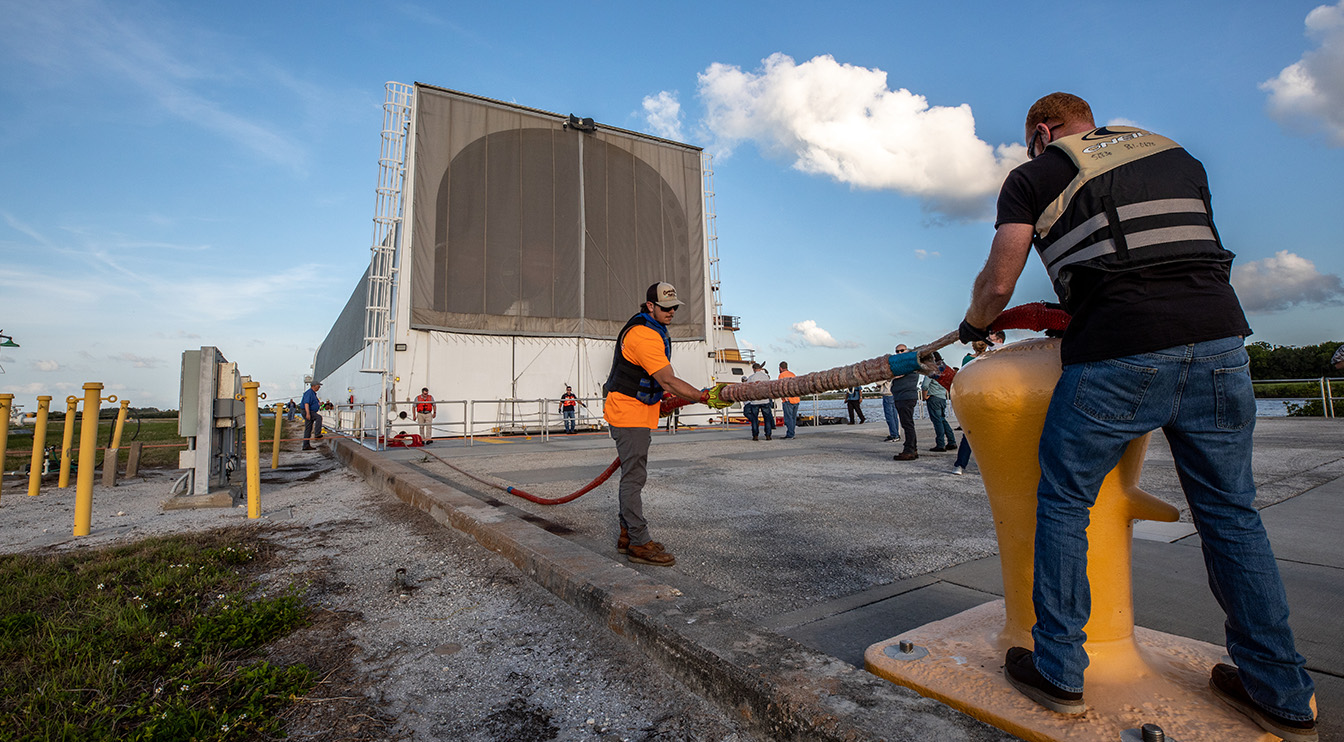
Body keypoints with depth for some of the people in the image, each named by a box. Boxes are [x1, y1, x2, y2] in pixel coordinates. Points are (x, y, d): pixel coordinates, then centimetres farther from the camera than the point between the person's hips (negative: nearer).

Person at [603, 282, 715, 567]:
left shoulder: (654, 330, 13)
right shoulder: (643, 335, -22)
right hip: (629, 412, -11)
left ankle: (627, 535, 23)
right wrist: (702, 397, -36)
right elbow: (668, 380, -30)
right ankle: (639, 543, -2)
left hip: (639, 411, 11)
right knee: (634, 476, -8)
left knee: (633, 474, 14)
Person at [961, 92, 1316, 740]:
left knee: (1062, 502, 7)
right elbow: (1189, 250, 28)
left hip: (1118, 353, -6)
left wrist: (973, 325, 20)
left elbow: (998, 282, 1)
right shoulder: (1176, 155, 25)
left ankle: (1058, 671, 14)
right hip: (1219, 336, 6)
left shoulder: (1032, 176, 8)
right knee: (1229, 511, 15)